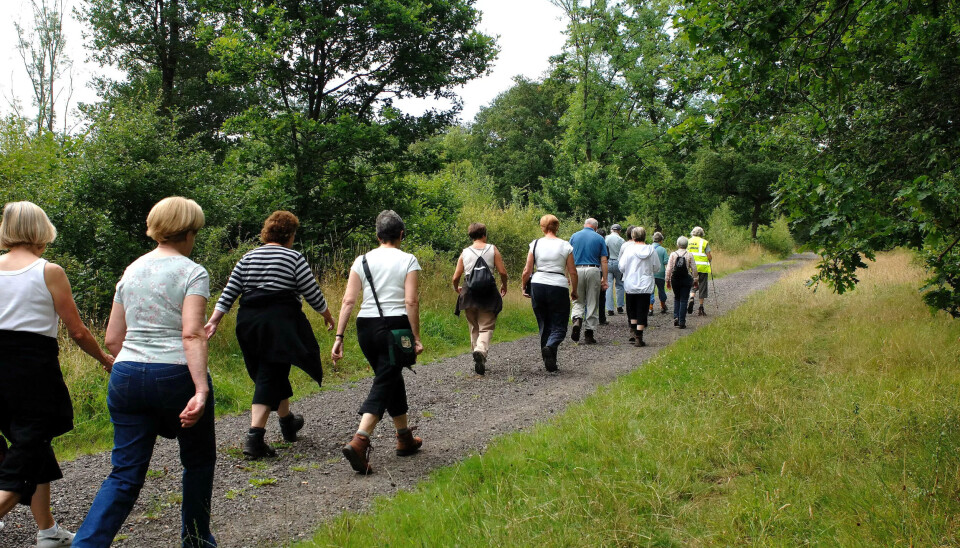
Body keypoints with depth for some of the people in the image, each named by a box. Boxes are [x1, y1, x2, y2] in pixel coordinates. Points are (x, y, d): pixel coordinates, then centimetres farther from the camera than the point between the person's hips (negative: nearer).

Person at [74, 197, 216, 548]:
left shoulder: (131, 271, 12)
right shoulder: (192, 272, -6)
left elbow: (112, 339, 12)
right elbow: (192, 335, -19)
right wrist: (201, 391, -25)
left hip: (127, 375, 5)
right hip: (177, 376, -5)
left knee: (125, 475, 7)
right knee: (199, 461, 17)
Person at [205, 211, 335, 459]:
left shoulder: (248, 258, 11)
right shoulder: (294, 259, -4)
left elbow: (228, 293, 6)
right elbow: (313, 294, -2)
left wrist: (213, 321, 8)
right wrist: (327, 316, 13)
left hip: (249, 323, 6)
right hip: (280, 323, -6)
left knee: (275, 373, 20)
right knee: (269, 378, -3)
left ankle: (287, 422, 36)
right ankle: (254, 437, -11)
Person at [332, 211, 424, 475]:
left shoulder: (362, 261, 6)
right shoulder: (407, 260, -2)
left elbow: (348, 300, 0)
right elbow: (411, 301, -11)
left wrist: (339, 337, 0)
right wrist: (416, 337, -6)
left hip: (366, 327, 5)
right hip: (396, 326, -4)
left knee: (392, 378, 21)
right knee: (383, 385, -4)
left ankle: (405, 438, 33)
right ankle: (359, 441, -23)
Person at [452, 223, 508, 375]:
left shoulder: (464, 253, 6)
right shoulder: (492, 249, 1)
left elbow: (455, 278, 3)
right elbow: (503, 272, -4)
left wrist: (456, 288, 24)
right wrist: (504, 286, 15)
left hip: (469, 294, 2)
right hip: (488, 294, -2)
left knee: (474, 328, 14)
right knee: (486, 327, -1)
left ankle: (480, 362, 17)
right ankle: (481, 350, -29)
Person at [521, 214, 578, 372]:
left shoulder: (535, 244, 1)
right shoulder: (565, 246, 0)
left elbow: (527, 271, 1)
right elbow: (572, 272, 1)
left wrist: (524, 287, 17)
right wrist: (574, 291, 14)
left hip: (538, 286, 2)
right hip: (558, 287, -2)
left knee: (544, 325, 14)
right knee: (559, 326, 5)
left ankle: (549, 362, 16)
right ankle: (550, 347, -26)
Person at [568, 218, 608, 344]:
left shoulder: (574, 236, 7)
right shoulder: (599, 238, 4)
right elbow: (603, 261, 0)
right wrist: (605, 279, 2)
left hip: (578, 270, 1)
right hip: (593, 271, -1)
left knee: (578, 301, 13)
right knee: (592, 304, 7)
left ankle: (577, 320, -16)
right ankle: (589, 335, 8)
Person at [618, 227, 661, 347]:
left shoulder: (629, 250, -8)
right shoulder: (651, 250, -3)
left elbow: (622, 267, -7)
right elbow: (657, 268, 4)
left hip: (631, 285, -1)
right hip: (646, 285, 1)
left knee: (632, 310, 18)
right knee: (642, 311, 3)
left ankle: (633, 331, 17)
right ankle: (639, 337, 1)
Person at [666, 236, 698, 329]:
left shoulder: (673, 254, -2)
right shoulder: (690, 255, -4)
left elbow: (668, 269, -3)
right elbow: (694, 268, -2)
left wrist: (668, 280, 5)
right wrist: (695, 280, 9)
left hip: (675, 279, 1)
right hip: (686, 279, -1)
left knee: (676, 298, 20)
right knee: (683, 300, 3)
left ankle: (676, 317, 4)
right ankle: (682, 322, 1)